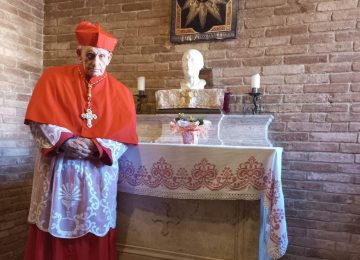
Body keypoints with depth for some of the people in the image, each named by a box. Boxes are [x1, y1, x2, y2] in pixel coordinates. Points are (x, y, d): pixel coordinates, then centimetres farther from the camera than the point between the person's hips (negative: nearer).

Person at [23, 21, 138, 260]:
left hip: (99, 174, 1)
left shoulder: (120, 93, 2)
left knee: (94, 240, 9)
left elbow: (124, 138, -2)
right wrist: (66, 141, -17)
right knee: (52, 235, 8)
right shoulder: (53, 78, 2)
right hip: (56, 170, 0)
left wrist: (95, 147, -18)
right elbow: (39, 121, -3)